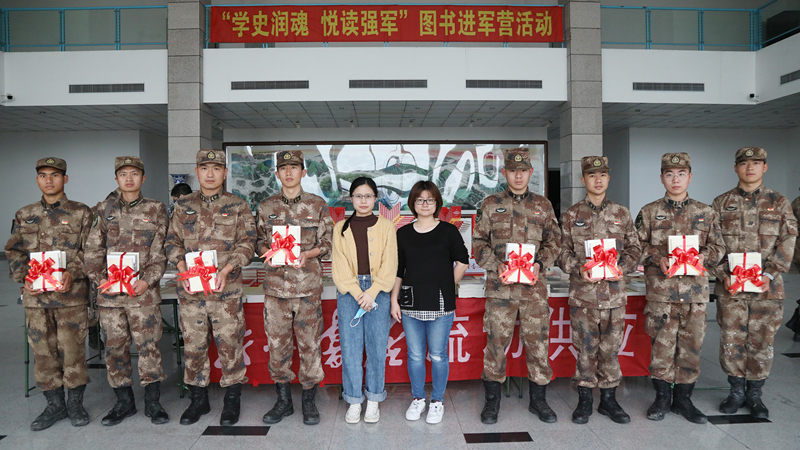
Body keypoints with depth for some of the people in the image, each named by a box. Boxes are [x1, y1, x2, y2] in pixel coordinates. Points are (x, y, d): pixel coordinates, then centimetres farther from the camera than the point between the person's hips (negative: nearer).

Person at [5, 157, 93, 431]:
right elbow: (14, 251, 13)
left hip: (71, 294, -3)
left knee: (72, 348, 1)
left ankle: (75, 403, 17)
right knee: (43, 349, 7)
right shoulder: (24, 216, 13)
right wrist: (24, 278, -3)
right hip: (35, 295, 3)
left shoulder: (81, 213, 4)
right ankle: (55, 404, 21)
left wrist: (72, 273, -16)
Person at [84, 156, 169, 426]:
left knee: (148, 345, 0)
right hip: (109, 292, 3)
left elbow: (160, 252, 0)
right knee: (115, 347, 9)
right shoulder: (104, 210, 11)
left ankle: (152, 402, 13)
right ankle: (124, 402, 23)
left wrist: (148, 280, -13)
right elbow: (93, 249, 9)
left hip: (144, 292, -3)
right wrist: (99, 278, -5)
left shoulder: (155, 210, 4)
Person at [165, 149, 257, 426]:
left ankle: (232, 400, 18)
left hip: (226, 289, -3)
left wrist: (226, 269, -15)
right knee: (193, 345, 10)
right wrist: (182, 268, -6)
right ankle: (198, 399, 27)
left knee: (229, 344, 2)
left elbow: (247, 242, -2)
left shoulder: (237, 207, 4)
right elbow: (173, 240, 11)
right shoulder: (183, 206, 12)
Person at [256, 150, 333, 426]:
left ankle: (309, 401, 18)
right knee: (277, 343, 7)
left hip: (308, 286, -1)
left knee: (310, 343, 3)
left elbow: (326, 244, 5)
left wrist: (306, 254, -14)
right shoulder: (266, 207, 9)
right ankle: (283, 401, 23)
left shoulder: (317, 205, 4)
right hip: (275, 285, 2)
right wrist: (269, 253, -9)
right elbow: (260, 241, 13)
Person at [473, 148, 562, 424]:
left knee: (537, 341, 7)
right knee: (496, 341, 3)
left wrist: (540, 263, -7)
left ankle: (538, 399, 24)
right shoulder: (491, 205, 6)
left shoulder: (543, 205, 10)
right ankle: (492, 400, 18)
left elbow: (553, 241, 10)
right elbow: (478, 242, 5)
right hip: (500, 286, -1)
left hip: (534, 286, 1)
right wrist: (496, 265, -10)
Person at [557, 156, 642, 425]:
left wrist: (621, 267, -7)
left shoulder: (622, 214, 9)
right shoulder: (571, 215, 5)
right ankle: (585, 400, 17)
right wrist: (578, 269, -14)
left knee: (611, 347, 8)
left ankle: (609, 399, 22)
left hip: (614, 293, 2)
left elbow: (634, 248, 11)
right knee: (585, 347, 3)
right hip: (582, 293, -1)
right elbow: (563, 251, 4)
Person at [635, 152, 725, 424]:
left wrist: (703, 257, -9)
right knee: (662, 343, 1)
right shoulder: (649, 212, 6)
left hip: (695, 289, 2)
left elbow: (717, 247, 11)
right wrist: (658, 258, -13)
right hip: (661, 288, -2)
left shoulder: (706, 213, 11)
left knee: (692, 343, 6)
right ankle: (662, 398, 16)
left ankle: (683, 399, 21)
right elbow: (638, 245, 4)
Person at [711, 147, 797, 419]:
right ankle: (736, 391, 21)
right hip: (730, 287, 0)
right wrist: (723, 274, -8)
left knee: (762, 341, 6)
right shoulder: (722, 203, 7)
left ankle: (754, 394, 23)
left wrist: (770, 274, -12)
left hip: (767, 287, 0)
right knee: (731, 341, 4)